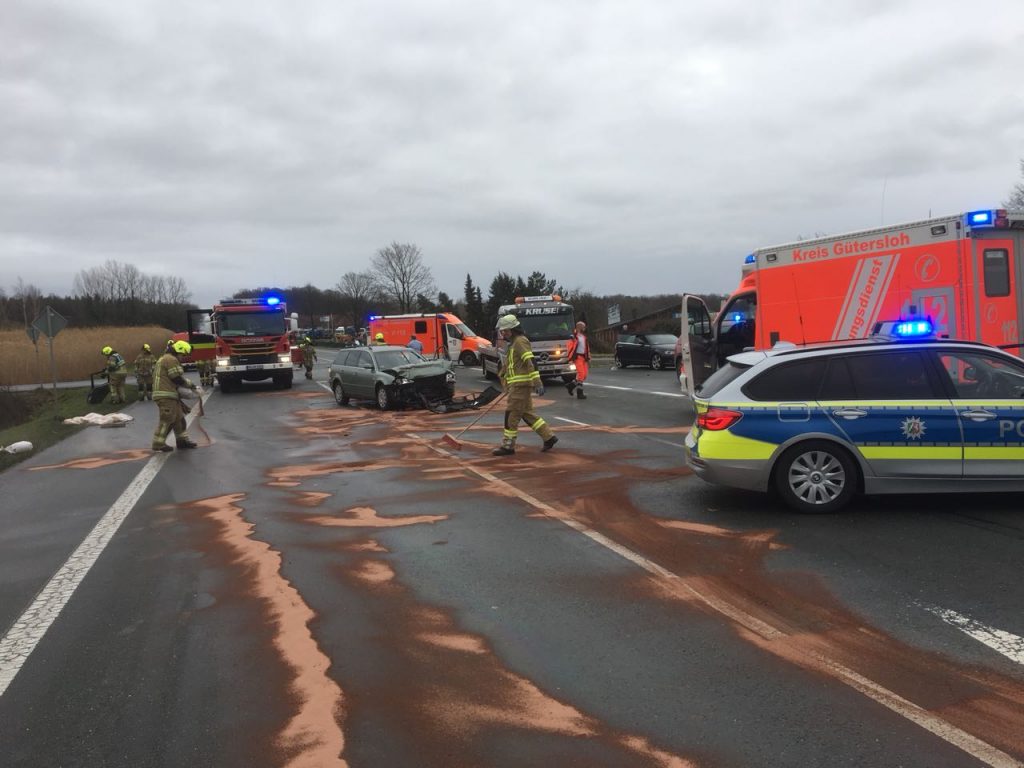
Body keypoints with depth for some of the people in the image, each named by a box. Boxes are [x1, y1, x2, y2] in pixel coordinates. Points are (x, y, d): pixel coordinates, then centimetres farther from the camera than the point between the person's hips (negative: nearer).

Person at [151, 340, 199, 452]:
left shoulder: (164, 359, 24)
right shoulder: (171, 359, -11)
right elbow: (178, 379, -15)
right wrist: (190, 384, -1)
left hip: (168, 395, 11)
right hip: (166, 395, -11)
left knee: (179, 418, 13)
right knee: (167, 420, -9)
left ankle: (182, 440, 17)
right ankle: (158, 443, -6)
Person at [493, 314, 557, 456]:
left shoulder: (520, 341, -12)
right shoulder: (514, 343, 20)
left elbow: (530, 362, -21)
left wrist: (537, 382, -28)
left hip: (521, 385, -10)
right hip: (518, 385, 10)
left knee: (511, 415, -5)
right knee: (527, 414, 12)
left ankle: (508, 446, 1)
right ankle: (549, 437, 16)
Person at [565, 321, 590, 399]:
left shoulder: (584, 337, 17)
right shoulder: (574, 336, -7)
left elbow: (587, 349, 21)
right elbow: (570, 347, -10)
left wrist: (588, 359, 17)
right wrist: (570, 359, -15)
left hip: (584, 357, 8)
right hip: (577, 357, -8)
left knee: (584, 375, 6)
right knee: (581, 374, -12)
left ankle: (571, 385, 23)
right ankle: (579, 393, -6)